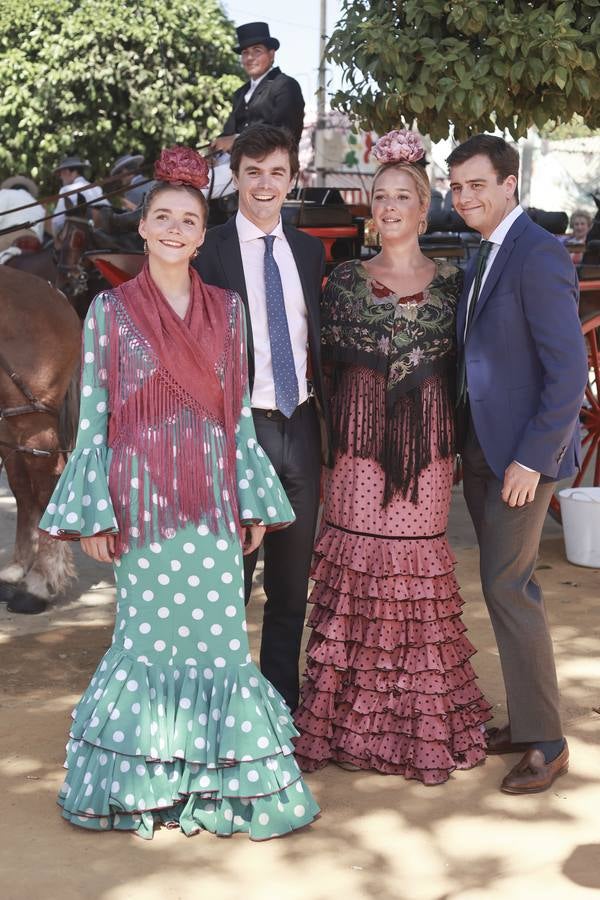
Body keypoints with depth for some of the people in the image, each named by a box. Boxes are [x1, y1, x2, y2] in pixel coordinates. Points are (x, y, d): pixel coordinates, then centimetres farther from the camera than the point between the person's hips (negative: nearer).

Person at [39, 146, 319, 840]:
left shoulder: (226, 308, 7)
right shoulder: (111, 309, 0)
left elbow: (239, 410, 10)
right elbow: (92, 414, -1)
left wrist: (253, 501, 7)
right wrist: (93, 513, -5)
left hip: (212, 494, 2)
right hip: (140, 493, -2)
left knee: (218, 633, 4)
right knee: (150, 631, 6)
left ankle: (215, 780, 18)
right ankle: (145, 781, 21)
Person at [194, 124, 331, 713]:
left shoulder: (309, 250, 10)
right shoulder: (210, 251, -6)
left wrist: (326, 422, 10)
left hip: (301, 425, 5)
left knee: (293, 581, 14)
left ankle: (282, 701, 29)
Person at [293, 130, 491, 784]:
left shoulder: (451, 282, 6)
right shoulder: (345, 280, 5)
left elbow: (461, 371, 6)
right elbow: (328, 366, 4)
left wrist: (456, 448, -1)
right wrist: (325, 453, -3)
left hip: (425, 448, 0)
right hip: (357, 446, 0)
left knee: (416, 569, 2)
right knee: (352, 569, 0)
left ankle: (420, 724, 15)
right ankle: (346, 723, 11)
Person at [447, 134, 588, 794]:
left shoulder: (538, 255, -16)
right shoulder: (484, 255, 13)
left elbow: (569, 370, -20)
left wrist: (531, 459, -20)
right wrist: (467, 445, 9)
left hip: (522, 452, -9)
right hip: (482, 449, 9)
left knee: (507, 587, -5)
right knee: (508, 585, 13)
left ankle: (545, 743, 7)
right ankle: (524, 721, 25)